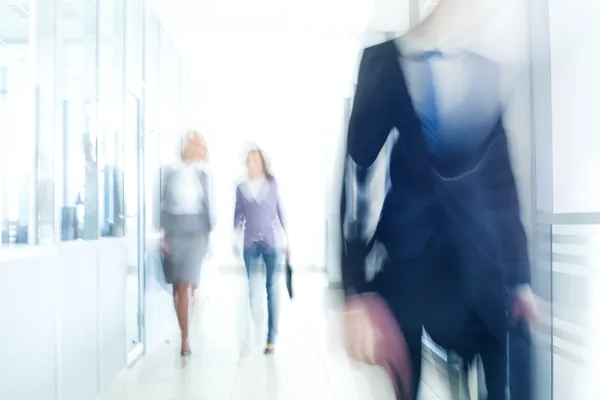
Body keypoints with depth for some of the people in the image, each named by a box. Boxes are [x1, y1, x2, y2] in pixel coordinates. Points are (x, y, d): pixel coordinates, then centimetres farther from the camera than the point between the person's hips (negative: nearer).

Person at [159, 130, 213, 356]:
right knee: (179, 287, 7)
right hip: (174, 231, 1)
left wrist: (208, 234, 8)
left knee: (186, 286, -8)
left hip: (195, 231, 0)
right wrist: (163, 234, -6)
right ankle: (185, 336, 21)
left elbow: (207, 204, 9)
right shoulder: (170, 172, 2)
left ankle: (185, 339, 0)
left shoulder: (202, 173, 6)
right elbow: (163, 203, 1)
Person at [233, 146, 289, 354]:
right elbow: (238, 214, 9)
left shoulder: (272, 183, 2)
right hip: (250, 243, 1)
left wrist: (287, 239, 4)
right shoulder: (241, 187, 5)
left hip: (271, 241, -1)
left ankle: (271, 337, 5)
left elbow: (280, 211, 5)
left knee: (271, 288, 0)